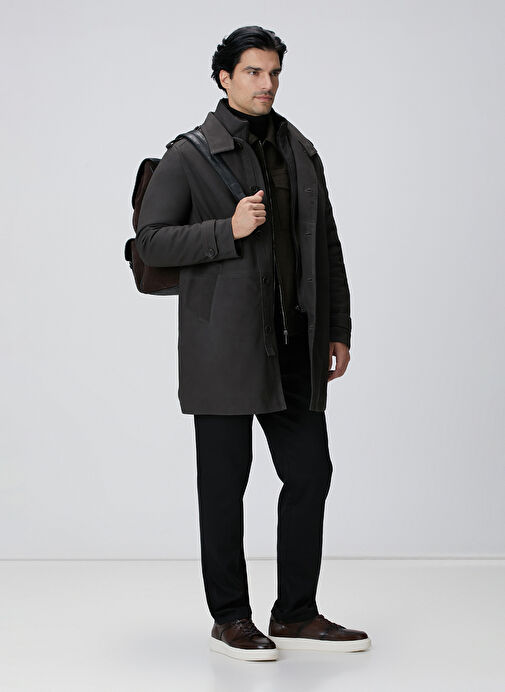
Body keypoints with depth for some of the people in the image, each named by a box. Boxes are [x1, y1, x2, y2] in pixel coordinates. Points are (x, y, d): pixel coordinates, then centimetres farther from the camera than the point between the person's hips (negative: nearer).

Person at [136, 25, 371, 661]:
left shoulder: (301, 152, 14)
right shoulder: (189, 155, -2)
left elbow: (327, 247, 16)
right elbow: (150, 241, -7)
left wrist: (338, 329, 12)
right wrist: (230, 230, -18)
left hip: (294, 346, 5)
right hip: (224, 344, -5)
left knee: (310, 471, 4)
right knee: (224, 483, 3)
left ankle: (296, 614, 16)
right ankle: (231, 618, 15)